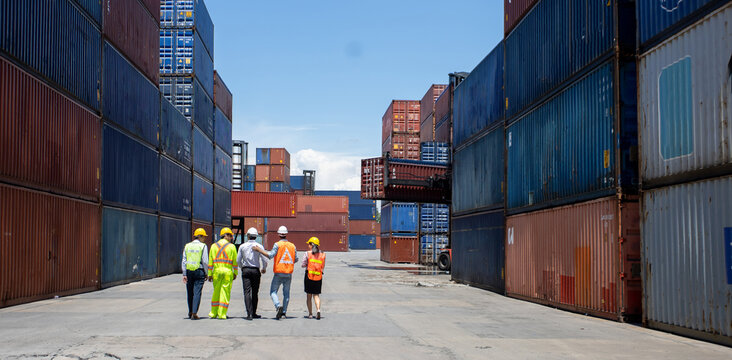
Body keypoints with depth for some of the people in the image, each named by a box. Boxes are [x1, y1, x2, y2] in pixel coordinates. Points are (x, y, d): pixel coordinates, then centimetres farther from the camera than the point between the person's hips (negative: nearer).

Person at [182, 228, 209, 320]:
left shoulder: (187, 246, 8)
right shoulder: (203, 246, -4)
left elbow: (184, 261, 5)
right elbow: (205, 261, -7)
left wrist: (184, 274, 5)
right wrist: (206, 273, 2)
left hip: (189, 271, 4)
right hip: (199, 271, -4)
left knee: (190, 292, 14)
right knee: (197, 292, -3)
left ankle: (190, 312, 25)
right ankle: (194, 313, -10)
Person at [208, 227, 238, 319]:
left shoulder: (214, 246, 8)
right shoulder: (232, 247, 0)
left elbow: (210, 262, 6)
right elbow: (235, 261, 1)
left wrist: (209, 274, 8)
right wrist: (235, 273, 10)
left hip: (216, 271, 3)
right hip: (228, 272, -3)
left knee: (216, 292, 14)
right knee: (225, 293, 1)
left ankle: (213, 313, 18)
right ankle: (222, 314, -1)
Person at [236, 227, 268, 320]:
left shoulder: (242, 246, 2)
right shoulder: (259, 246, -2)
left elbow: (238, 260, 4)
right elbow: (264, 260, -7)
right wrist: (264, 268, 13)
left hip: (246, 270, 0)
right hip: (256, 270, 0)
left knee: (247, 292, -5)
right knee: (255, 292, 11)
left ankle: (249, 313, -18)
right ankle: (254, 313, 16)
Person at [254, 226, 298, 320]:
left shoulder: (277, 244, -7)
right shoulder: (292, 246, 6)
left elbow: (270, 255, -17)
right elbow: (296, 260, 9)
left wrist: (259, 250, -10)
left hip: (279, 273, -4)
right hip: (288, 274, 4)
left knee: (273, 292, 3)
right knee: (286, 293, 12)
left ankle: (278, 306, -21)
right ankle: (284, 312, 9)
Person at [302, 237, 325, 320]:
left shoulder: (308, 254, -5)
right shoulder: (322, 254, 3)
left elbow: (303, 265, -1)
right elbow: (323, 267, 9)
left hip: (309, 276, -2)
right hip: (319, 277, 2)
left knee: (309, 296, 10)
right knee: (316, 295, 10)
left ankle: (310, 314, 11)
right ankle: (318, 310, -13)